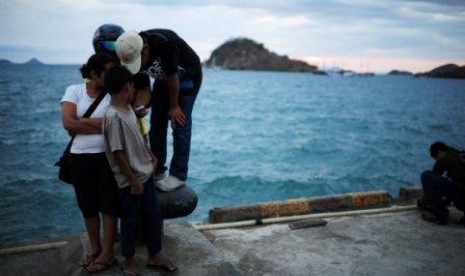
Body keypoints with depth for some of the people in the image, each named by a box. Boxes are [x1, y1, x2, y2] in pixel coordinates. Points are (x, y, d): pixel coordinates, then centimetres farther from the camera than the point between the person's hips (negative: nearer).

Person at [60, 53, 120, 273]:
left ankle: (107, 254, 18)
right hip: (81, 158, 2)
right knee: (88, 206, 13)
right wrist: (103, 126, -13)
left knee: (108, 205, 5)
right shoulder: (74, 91, 1)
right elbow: (68, 123, -12)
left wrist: (82, 122, -12)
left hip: (109, 156, -2)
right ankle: (95, 248, 32)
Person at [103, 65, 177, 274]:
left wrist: (151, 156, 19)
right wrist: (133, 181, -18)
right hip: (130, 180, -9)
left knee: (154, 215, 15)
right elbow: (118, 154, -23)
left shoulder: (128, 108, 4)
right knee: (131, 221, 8)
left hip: (144, 173, 9)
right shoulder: (113, 116, -24)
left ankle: (155, 257, 30)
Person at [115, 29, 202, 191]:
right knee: (156, 124, 2)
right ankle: (156, 171, 12)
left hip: (188, 76, -6)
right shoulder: (132, 56, -18)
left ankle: (178, 175, -5)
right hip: (163, 79, 6)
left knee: (179, 123, -12)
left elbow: (173, 77, -27)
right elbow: (144, 90, -9)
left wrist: (174, 106, -17)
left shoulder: (164, 43, -38)